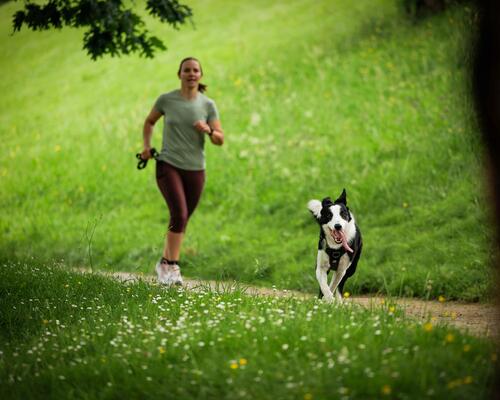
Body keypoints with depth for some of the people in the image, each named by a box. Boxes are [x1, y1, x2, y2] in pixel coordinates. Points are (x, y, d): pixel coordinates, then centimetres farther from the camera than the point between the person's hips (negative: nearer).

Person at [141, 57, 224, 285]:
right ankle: (172, 266, -12)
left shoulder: (208, 105, 1)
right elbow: (149, 122, 17)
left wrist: (208, 130, -19)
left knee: (182, 219, 8)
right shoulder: (166, 100, -1)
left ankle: (165, 263, 25)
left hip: (195, 170, 3)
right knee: (179, 213, -19)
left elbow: (220, 140, 1)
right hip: (168, 165, -3)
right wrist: (147, 146, 2)